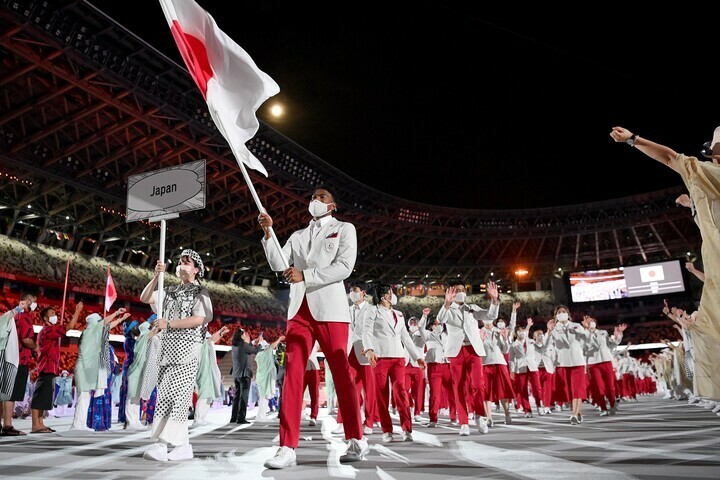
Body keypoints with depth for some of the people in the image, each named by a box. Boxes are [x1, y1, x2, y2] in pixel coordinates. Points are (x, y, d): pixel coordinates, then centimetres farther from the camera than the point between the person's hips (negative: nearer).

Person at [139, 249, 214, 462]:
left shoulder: (200, 292, 1)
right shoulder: (171, 291, 19)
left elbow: (199, 319, -12)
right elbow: (145, 298, 11)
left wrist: (169, 323, -13)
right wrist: (156, 276, 0)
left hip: (187, 348, -7)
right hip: (168, 348, 7)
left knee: (175, 393, -13)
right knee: (165, 394, 3)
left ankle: (161, 443, -15)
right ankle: (183, 446, 6)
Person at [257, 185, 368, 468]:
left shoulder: (344, 229, 8)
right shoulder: (298, 236, 22)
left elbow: (344, 267, -6)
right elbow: (278, 264, 11)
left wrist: (305, 275, -12)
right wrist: (268, 233, -1)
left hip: (330, 309, -4)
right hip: (299, 310, 4)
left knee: (341, 374, 1)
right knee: (292, 374, -4)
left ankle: (357, 441, 12)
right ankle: (288, 448, -3)